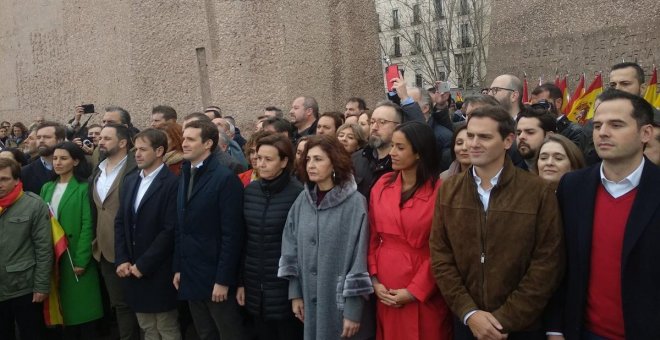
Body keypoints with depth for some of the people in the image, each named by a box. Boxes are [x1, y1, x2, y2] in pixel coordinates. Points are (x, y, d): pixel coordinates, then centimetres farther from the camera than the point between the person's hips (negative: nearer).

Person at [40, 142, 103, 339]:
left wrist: (81, 260, -17)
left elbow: (88, 226, -12)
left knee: (82, 308, 1)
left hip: (76, 258, -5)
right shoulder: (47, 188, 11)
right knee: (62, 309, 11)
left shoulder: (84, 188, -7)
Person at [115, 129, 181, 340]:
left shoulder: (173, 183, -13)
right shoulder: (130, 181, 11)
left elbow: (170, 230, -18)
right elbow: (120, 223, 12)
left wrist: (143, 265, -14)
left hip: (158, 272, -6)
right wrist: (122, 260, 1)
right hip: (131, 269, 7)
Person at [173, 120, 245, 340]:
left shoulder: (225, 179, -13)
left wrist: (223, 280, -17)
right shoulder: (184, 176, 11)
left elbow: (232, 234, -16)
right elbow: (180, 228, 12)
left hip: (216, 278, -7)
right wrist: (178, 268, 9)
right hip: (191, 277, 7)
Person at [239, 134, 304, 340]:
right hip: (255, 286, 5)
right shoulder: (250, 190, 3)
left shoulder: (297, 193, -13)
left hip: (285, 287, -5)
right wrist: (241, 281, 8)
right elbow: (243, 238, 7)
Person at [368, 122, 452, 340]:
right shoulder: (382, 185, 3)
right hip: (386, 290, 4)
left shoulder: (439, 190, -11)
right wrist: (374, 280, -1)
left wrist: (414, 291, -11)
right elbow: (372, 237, 7)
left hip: (424, 294, -4)